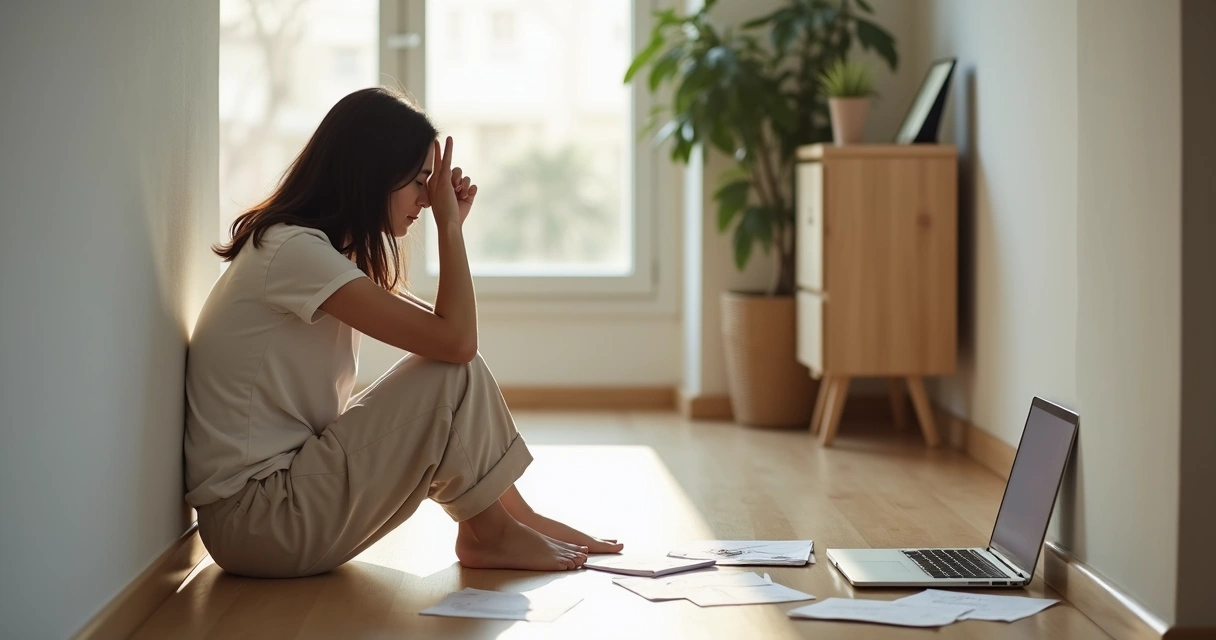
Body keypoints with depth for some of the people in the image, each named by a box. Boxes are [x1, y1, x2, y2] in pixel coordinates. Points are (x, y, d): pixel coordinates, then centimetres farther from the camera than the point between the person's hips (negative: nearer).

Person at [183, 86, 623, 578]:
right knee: (454, 374, -14)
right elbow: (455, 340, -22)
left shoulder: (325, 248, 12)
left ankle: (521, 519, 16)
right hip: (254, 517, -10)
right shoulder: (294, 251, -18)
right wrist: (449, 226, -11)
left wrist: (451, 224, 5)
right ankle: (488, 535, 4)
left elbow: (436, 327, 14)